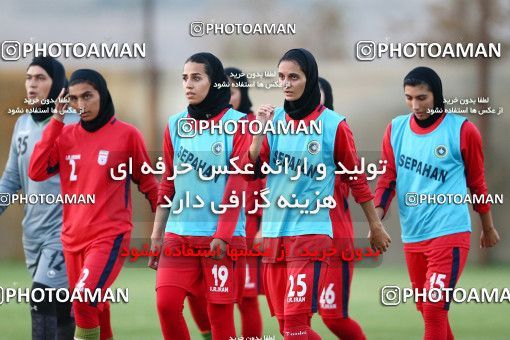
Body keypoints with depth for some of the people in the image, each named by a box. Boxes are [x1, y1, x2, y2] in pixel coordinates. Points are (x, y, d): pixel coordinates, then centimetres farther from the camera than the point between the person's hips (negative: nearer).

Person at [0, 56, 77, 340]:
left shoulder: (74, 124, -9)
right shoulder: (23, 124, 11)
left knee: (41, 302, -17)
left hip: (64, 229, -7)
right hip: (33, 233, 7)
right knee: (60, 310, 12)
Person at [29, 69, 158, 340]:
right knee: (92, 309, 13)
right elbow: (36, 172, -5)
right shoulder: (65, 136, 7)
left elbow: (147, 182, 5)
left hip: (110, 236, -5)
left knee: (85, 299, -26)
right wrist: (56, 122, -5)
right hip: (73, 238, 5)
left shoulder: (126, 135, -4)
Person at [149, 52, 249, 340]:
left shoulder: (236, 124, -2)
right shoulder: (176, 125, 10)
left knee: (220, 315, -2)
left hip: (222, 236, -4)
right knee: (166, 304, -10)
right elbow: (168, 183, 15)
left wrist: (222, 234, -14)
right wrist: (157, 234, 12)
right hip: (180, 233, 4)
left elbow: (237, 183, -7)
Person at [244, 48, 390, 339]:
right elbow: (252, 171, 2)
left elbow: (357, 178, 4)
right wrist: (260, 131, -10)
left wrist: (376, 226, 9)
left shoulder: (334, 125, -4)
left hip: (311, 231, -5)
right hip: (273, 231, 5)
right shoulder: (275, 120, 8)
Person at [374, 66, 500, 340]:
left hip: (449, 235, -5)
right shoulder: (396, 130, 4)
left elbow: (477, 183, 5)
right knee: (426, 309, 14)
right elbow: (387, 179, 8)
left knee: (434, 309, -15)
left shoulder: (462, 130, -6)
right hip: (412, 236, 5)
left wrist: (488, 228, 15)